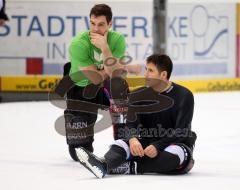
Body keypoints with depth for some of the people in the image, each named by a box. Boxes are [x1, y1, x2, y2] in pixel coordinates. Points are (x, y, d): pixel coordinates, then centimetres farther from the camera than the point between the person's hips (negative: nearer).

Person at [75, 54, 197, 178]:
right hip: (147, 142, 3)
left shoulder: (184, 96, -10)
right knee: (122, 143, -25)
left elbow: (180, 132, -17)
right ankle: (103, 164, -55)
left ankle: (130, 168, -42)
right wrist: (132, 139, -29)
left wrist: (157, 147, -30)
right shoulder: (139, 95, 4)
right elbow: (131, 125, -5)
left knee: (174, 155, -38)